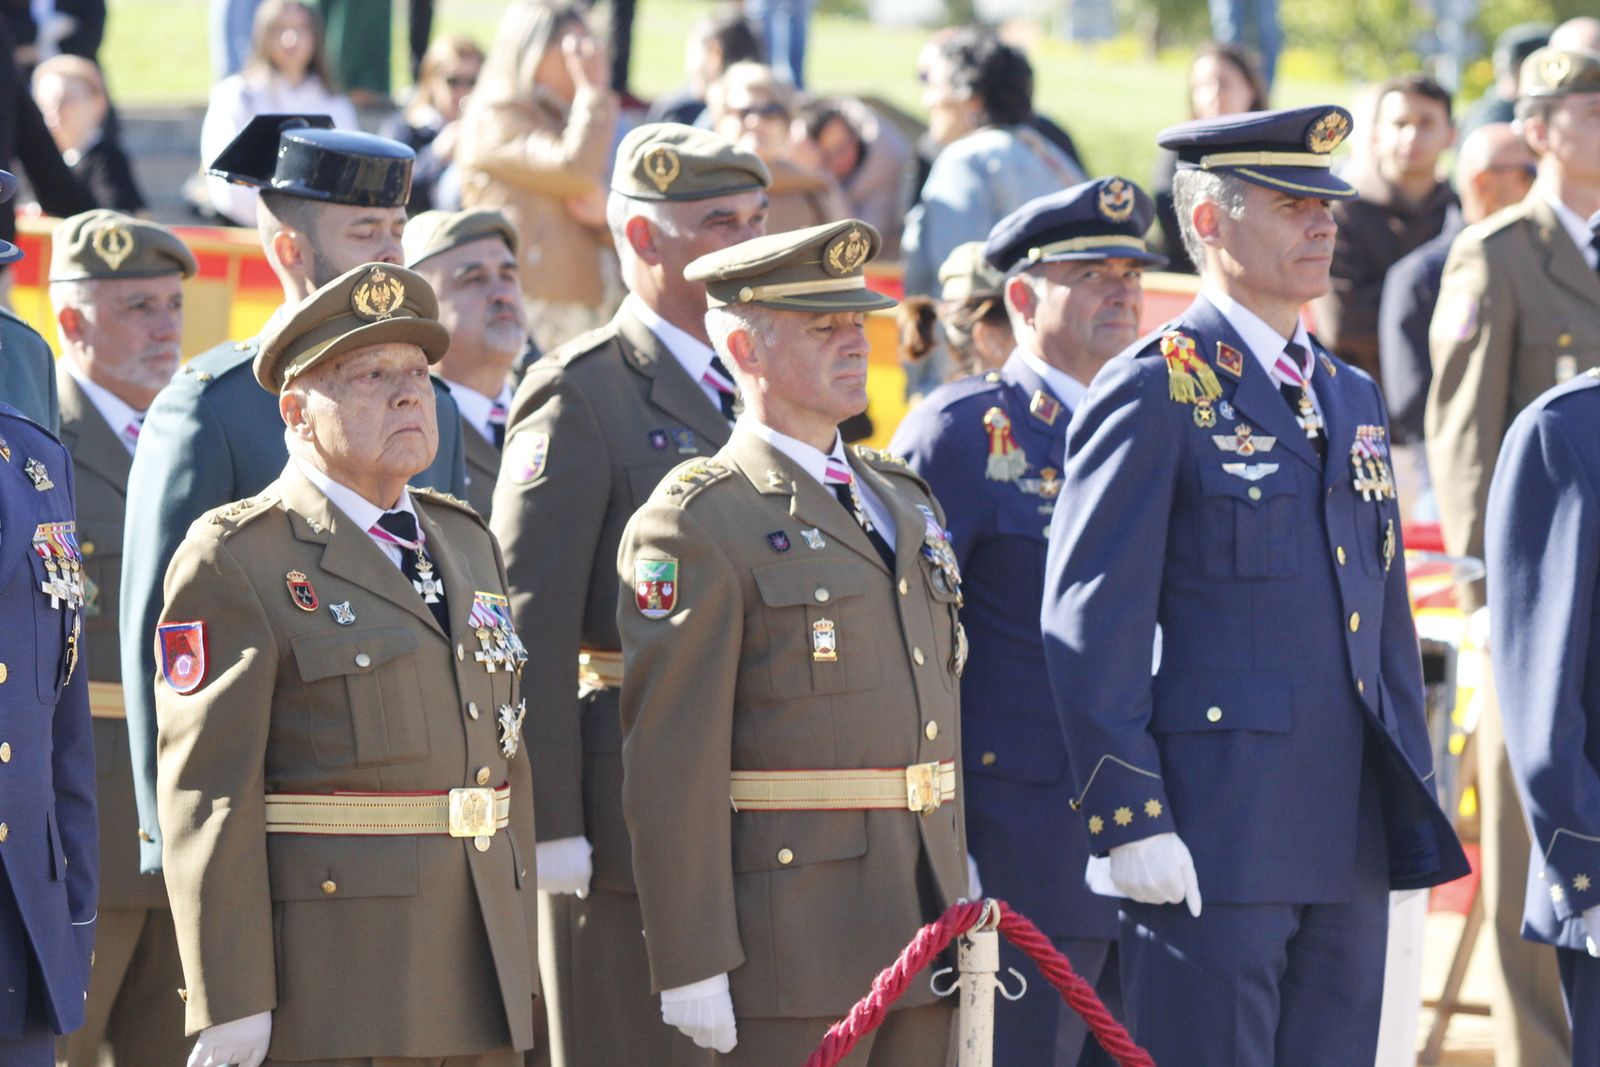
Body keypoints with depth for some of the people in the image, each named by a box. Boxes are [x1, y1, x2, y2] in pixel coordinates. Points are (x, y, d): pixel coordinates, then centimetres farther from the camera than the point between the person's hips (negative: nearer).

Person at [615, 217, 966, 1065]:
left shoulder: (905, 503, 17)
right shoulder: (694, 526, -8)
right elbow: (670, 764, -12)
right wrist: (690, 963, -17)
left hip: (922, 936, 7)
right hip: (794, 949, -7)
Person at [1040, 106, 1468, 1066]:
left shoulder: (1354, 399, 18)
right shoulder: (1158, 391, -5)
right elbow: (1092, 626, -10)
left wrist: (1417, 828, 16)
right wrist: (1129, 822, -16)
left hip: (1350, 844, 7)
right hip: (1211, 842, -7)